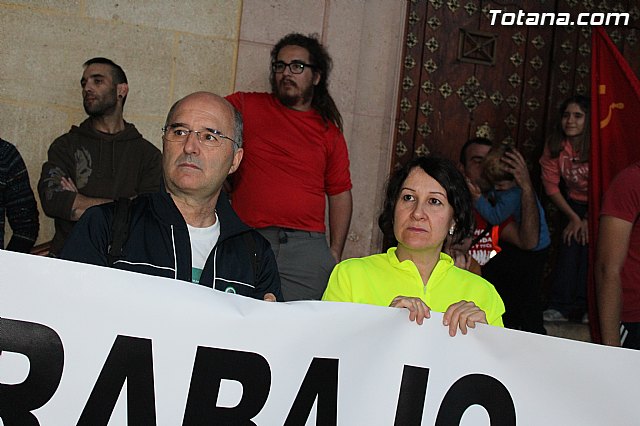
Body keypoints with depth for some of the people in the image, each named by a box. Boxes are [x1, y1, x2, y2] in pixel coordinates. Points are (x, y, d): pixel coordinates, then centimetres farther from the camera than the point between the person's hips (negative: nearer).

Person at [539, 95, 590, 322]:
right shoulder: (555, 146, -10)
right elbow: (551, 185, -6)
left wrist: (589, 220, -15)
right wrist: (573, 217, -9)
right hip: (574, 203, 3)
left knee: (590, 249, -20)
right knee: (569, 245, -14)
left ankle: (585, 307, -13)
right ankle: (560, 307, -13)